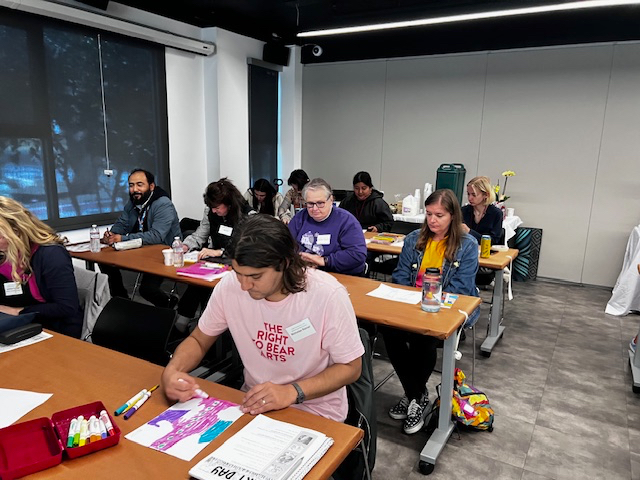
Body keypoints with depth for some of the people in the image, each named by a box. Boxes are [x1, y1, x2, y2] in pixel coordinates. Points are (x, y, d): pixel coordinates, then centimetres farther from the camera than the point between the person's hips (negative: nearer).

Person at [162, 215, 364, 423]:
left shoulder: (328, 295, -24)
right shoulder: (229, 287, -14)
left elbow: (350, 367, -12)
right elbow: (198, 340, 3)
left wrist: (292, 391, -26)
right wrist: (172, 371, -18)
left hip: (315, 412, -3)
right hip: (255, 403, 4)